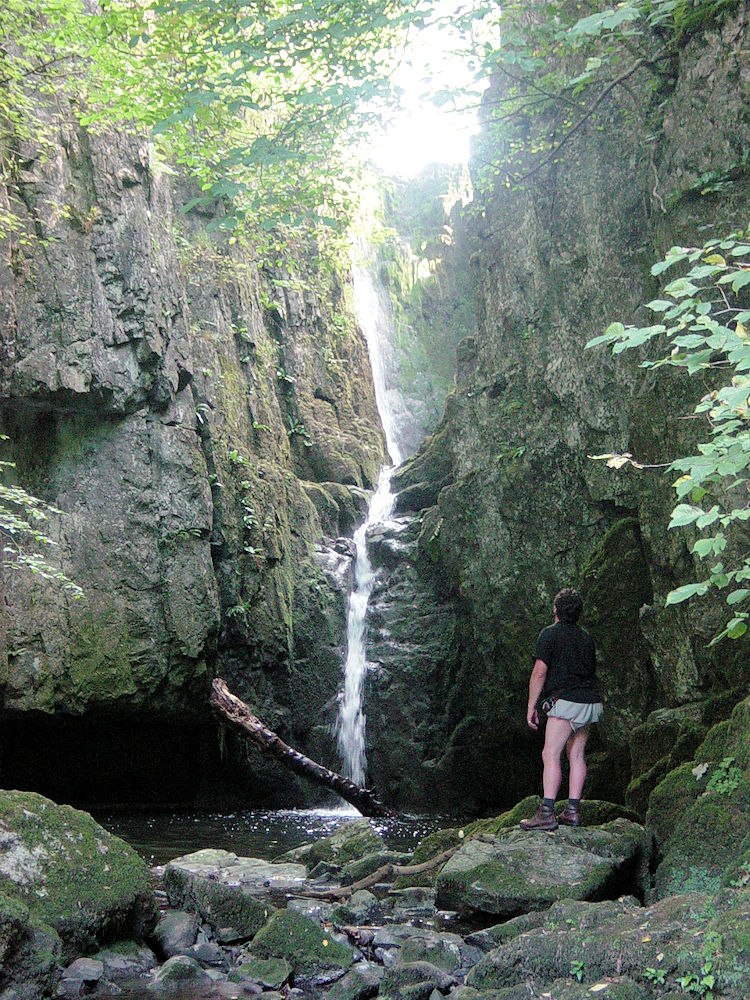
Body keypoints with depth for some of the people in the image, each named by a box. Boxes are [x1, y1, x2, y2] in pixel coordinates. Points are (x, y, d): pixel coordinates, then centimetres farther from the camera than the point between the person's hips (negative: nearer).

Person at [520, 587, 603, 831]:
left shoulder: (550, 633, -4)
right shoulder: (585, 637, 17)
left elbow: (539, 672, -8)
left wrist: (531, 706, -2)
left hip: (567, 701, -8)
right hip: (591, 701, 8)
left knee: (551, 755, -9)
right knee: (576, 755, 11)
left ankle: (547, 813, -16)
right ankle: (572, 811, 9)